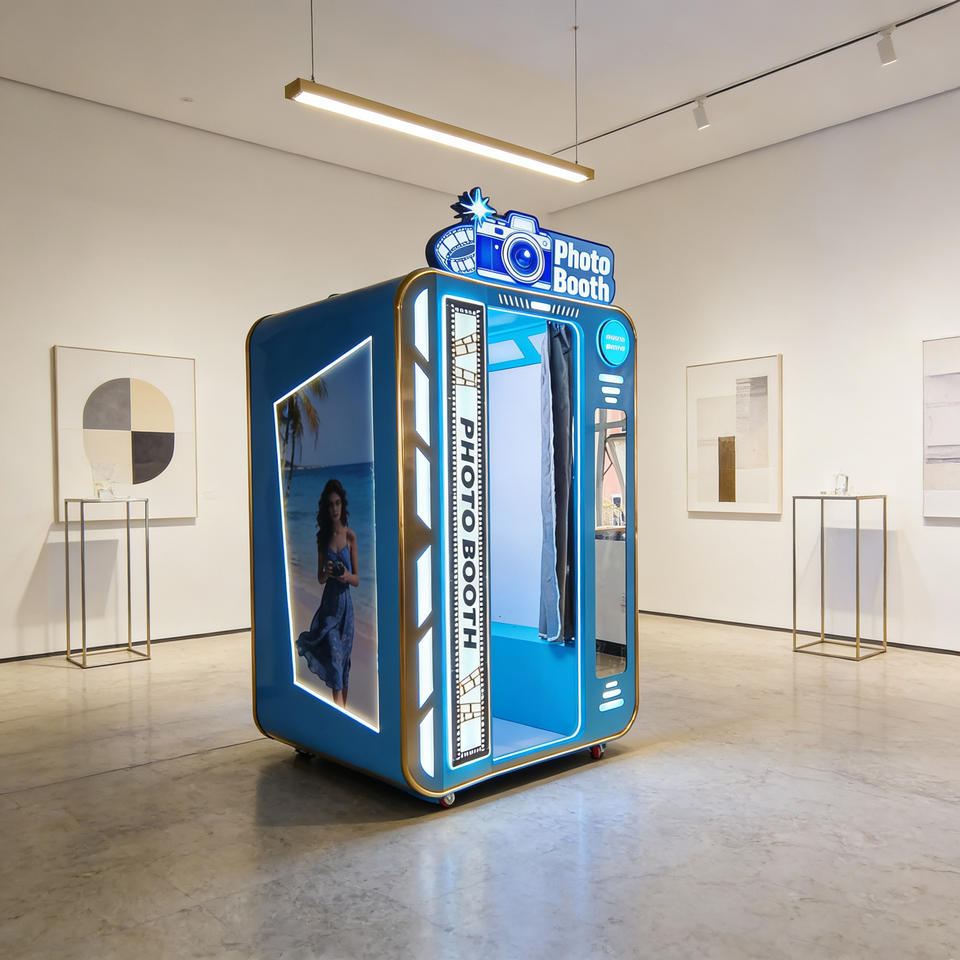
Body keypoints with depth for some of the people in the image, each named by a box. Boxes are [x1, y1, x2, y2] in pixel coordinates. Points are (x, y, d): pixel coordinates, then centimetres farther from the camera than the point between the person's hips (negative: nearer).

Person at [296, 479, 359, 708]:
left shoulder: (350, 536, -2)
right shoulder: (323, 537, 4)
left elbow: (357, 579, 2)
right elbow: (319, 577, 8)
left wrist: (347, 576, -19)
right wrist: (327, 573, -13)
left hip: (345, 603, -1)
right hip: (328, 604, 1)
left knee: (344, 658, 8)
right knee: (334, 655, -12)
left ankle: (342, 712, 21)